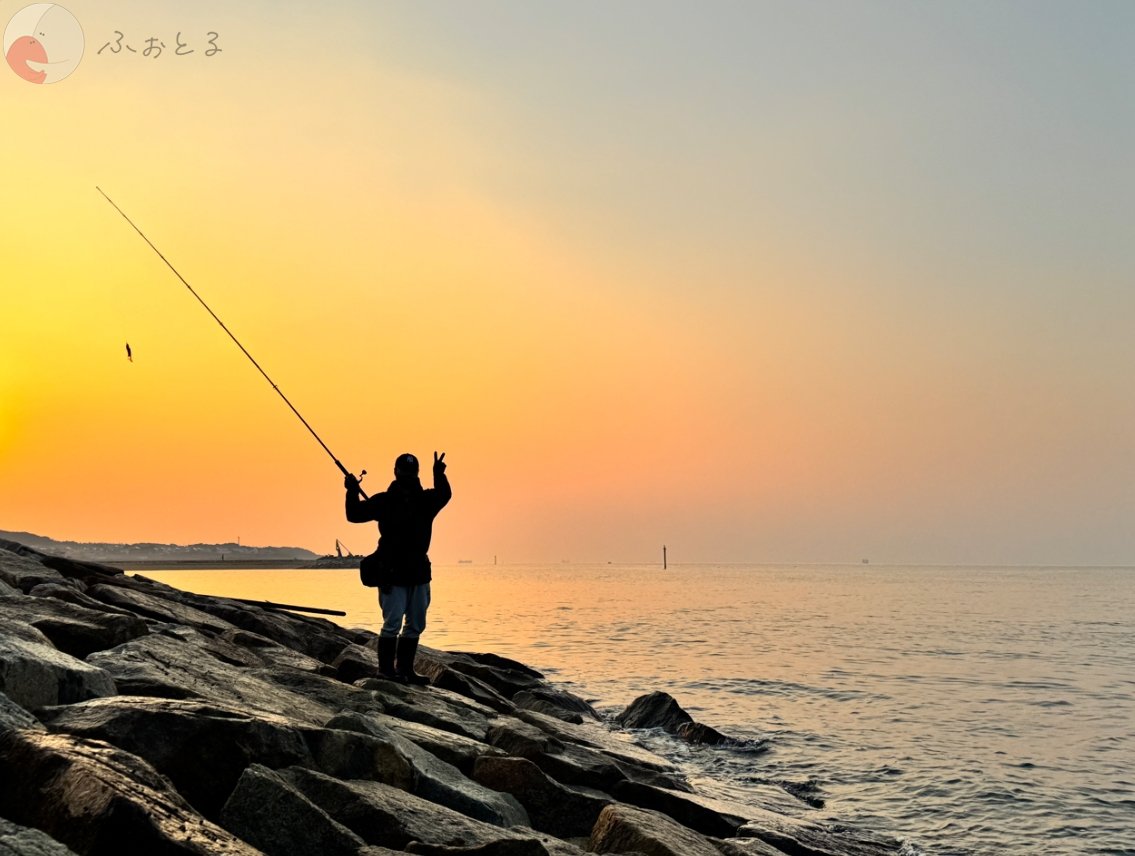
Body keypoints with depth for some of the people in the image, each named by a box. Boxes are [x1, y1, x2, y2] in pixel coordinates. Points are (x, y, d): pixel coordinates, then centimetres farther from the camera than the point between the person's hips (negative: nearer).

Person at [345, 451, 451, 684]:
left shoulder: (426, 500, 6)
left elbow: (444, 495, -15)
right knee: (392, 623, -8)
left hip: (419, 573, 5)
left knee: (415, 625, 11)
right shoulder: (384, 501, 0)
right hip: (392, 573, -5)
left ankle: (405, 669, 20)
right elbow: (355, 514, -3)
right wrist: (352, 492, -19)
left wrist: (439, 475, -33)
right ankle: (386, 670, 0)